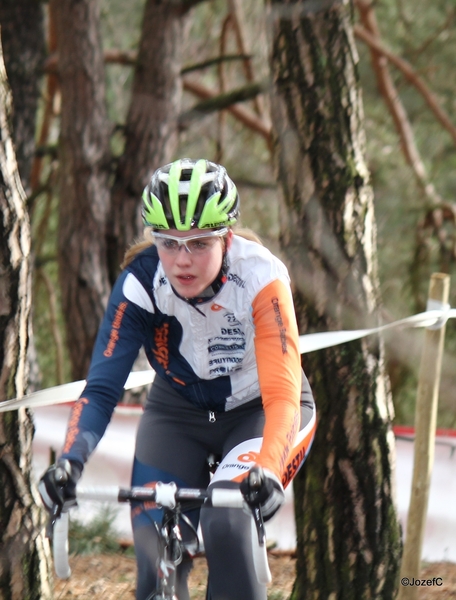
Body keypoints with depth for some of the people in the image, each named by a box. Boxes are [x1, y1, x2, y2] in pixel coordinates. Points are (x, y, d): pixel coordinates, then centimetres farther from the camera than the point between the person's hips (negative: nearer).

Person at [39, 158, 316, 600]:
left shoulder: (259, 278, -30)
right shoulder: (140, 283, -24)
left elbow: (283, 396, -37)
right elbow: (102, 388, -27)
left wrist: (267, 473, -56)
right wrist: (70, 462, -46)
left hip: (260, 410, -3)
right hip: (178, 413, 3)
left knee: (225, 527, -30)